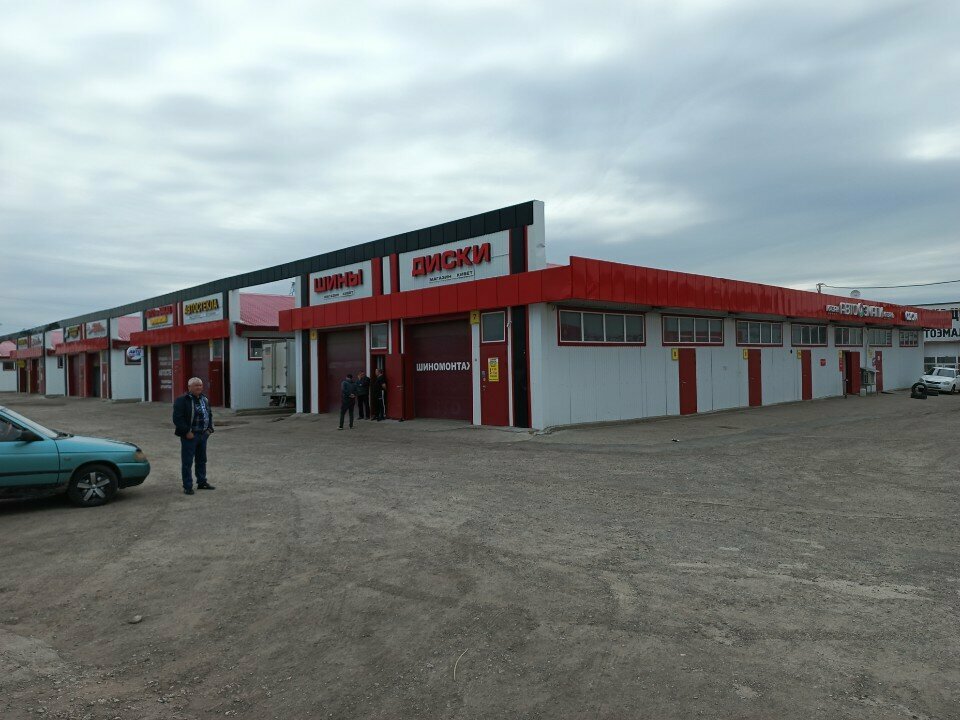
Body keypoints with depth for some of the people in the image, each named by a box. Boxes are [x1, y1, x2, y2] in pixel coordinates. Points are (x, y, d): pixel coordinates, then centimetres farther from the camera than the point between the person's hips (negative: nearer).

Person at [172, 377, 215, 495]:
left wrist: (209, 428, 9)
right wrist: (187, 432, -19)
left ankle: (202, 482, 27)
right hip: (189, 435, -7)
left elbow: (210, 414, 21)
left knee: (202, 460, 16)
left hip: (203, 434, 7)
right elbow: (177, 418, -17)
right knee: (187, 462, -2)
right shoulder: (181, 400, -12)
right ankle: (187, 487, 4)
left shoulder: (204, 399, 12)